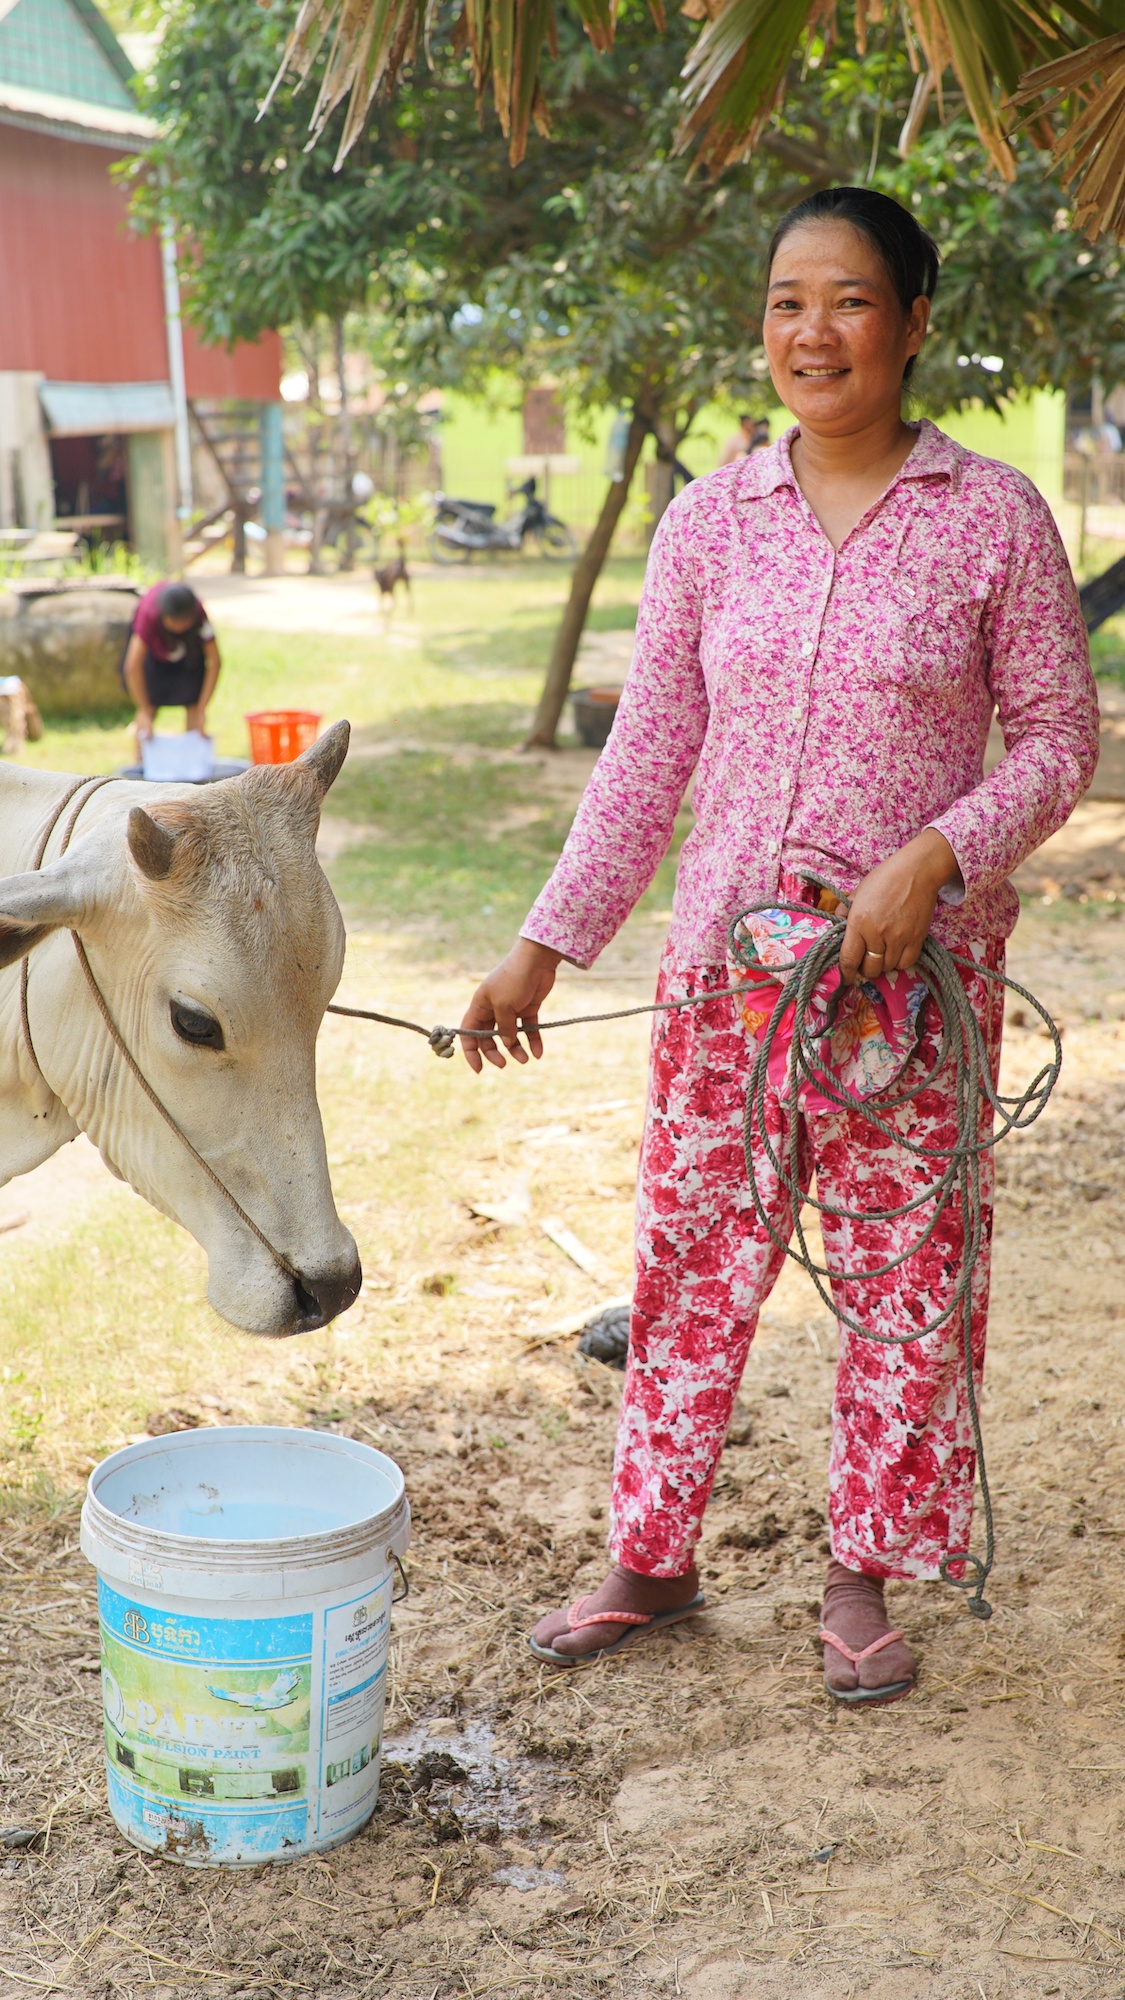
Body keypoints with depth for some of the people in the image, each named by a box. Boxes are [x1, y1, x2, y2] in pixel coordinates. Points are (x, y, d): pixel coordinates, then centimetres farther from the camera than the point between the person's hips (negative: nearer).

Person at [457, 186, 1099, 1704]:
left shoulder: (994, 518, -4)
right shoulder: (710, 523, 3)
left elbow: (1058, 737, -1)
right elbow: (650, 751, 6)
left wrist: (933, 857, -17)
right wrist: (548, 944, 4)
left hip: (917, 959, -2)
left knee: (904, 1272, 6)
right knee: (694, 1254, 8)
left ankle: (865, 1578, 25)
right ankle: (652, 1558, 25)